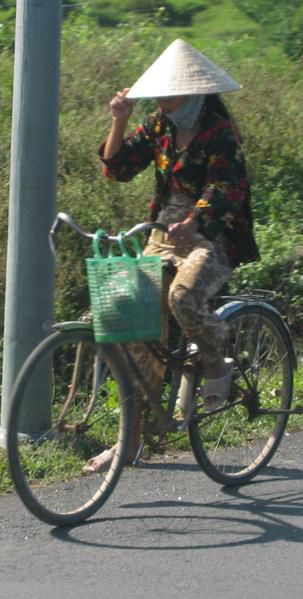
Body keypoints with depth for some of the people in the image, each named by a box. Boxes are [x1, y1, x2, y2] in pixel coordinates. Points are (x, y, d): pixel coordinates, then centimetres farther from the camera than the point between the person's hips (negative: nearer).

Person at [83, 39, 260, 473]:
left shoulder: (220, 132, -11)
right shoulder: (160, 127, 7)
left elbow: (223, 190, -23)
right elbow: (117, 168, 5)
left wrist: (190, 223, -41)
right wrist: (120, 121, -10)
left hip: (211, 240, -6)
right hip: (164, 237, 6)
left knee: (183, 296, -36)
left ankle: (217, 367, -6)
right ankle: (130, 442, 7)